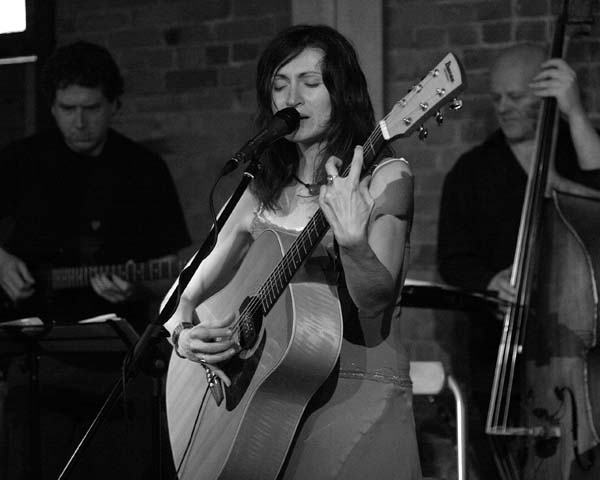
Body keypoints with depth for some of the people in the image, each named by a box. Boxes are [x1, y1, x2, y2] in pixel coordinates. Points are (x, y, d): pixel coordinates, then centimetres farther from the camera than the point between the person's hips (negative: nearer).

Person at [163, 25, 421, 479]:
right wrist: (183, 333, -7)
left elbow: (375, 302, -13)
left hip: (357, 394, -4)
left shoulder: (384, 178, -1)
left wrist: (352, 240, -31)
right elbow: (191, 297, 14)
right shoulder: (263, 194, 13)